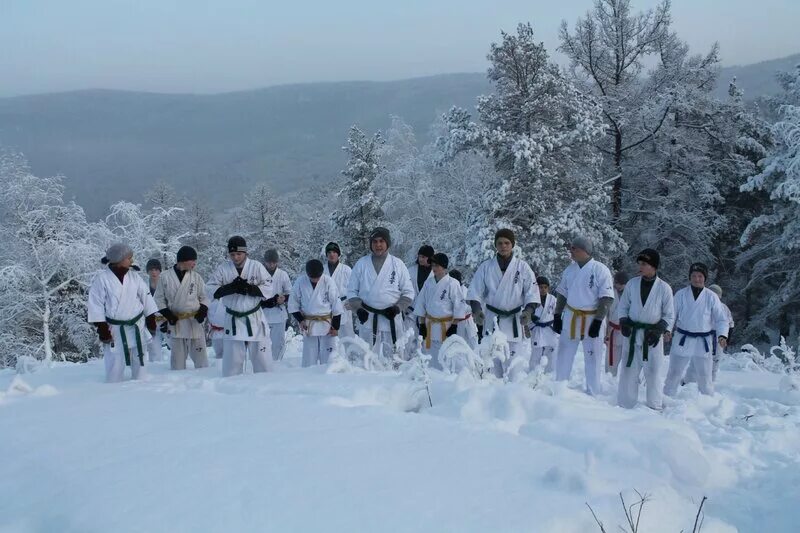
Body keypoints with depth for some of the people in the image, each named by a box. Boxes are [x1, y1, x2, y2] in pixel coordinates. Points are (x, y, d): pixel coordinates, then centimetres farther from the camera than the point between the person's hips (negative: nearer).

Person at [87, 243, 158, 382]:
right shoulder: (101, 278, -11)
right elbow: (96, 304, -9)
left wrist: (151, 319, 8)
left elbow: (145, 296, 9)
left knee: (139, 361, 12)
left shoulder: (134, 276, 3)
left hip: (138, 326, 4)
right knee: (115, 365, -4)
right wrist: (102, 328, -12)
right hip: (115, 329, -4)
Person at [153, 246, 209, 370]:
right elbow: (159, 298, 6)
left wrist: (203, 310, -10)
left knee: (200, 357, 2)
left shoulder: (196, 277, 3)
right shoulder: (166, 277, 0)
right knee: (178, 358, 7)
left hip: (195, 322, 1)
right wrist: (166, 313, -7)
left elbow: (204, 297, 9)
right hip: (175, 323, -1)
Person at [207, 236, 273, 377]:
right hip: (233, 321, 1)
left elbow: (268, 289, -8)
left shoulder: (257, 267, -5)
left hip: (255, 319, -1)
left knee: (262, 359, 5)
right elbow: (210, 289, -6)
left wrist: (248, 288, -21)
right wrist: (231, 288, -20)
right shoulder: (223, 269, -2)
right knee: (232, 361, 6)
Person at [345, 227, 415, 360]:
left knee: (393, 358, 1)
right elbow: (352, 291, 8)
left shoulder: (397, 264, 3)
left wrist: (397, 308, -9)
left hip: (392, 319, -1)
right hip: (367, 319, 1)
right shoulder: (361, 264, 5)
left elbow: (408, 292, 5)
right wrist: (358, 308, -7)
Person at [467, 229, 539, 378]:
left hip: (514, 320, -1)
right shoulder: (486, 267, 3)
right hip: (492, 319, 1)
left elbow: (532, 293, 1)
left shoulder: (522, 267, 1)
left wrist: (528, 311, -15)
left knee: (512, 361, -4)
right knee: (493, 359, 3)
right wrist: (477, 309, -14)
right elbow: (475, 292, 3)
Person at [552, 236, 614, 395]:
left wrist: (598, 321, -17)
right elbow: (561, 294, 15)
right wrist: (557, 316, 10)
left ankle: (593, 394, 12)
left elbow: (607, 298, -13)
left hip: (593, 319, -5)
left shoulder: (600, 270, -12)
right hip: (571, 317, 5)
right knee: (564, 355, 11)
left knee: (593, 358, 1)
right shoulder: (569, 269, 6)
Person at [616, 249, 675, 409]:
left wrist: (659, 330, -12)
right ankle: (625, 407, 12)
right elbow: (622, 307, 11)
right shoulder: (632, 284, 2)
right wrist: (624, 322, -6)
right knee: (628, 372, 4)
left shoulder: (664, 288, -4)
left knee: (653, 374, 3)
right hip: (632, 334, 2)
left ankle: (654, 408, 14)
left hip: (652, 337, -2)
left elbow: (669, 315, 1)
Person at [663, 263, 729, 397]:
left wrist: (722, 335, -17)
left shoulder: (711, 297, -1)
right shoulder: (681, 295, -1)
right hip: (682, 340, 0)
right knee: (674, 373, 6)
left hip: (704, 342, 0)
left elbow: (721, 319, -1)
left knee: (705, 376, 7)